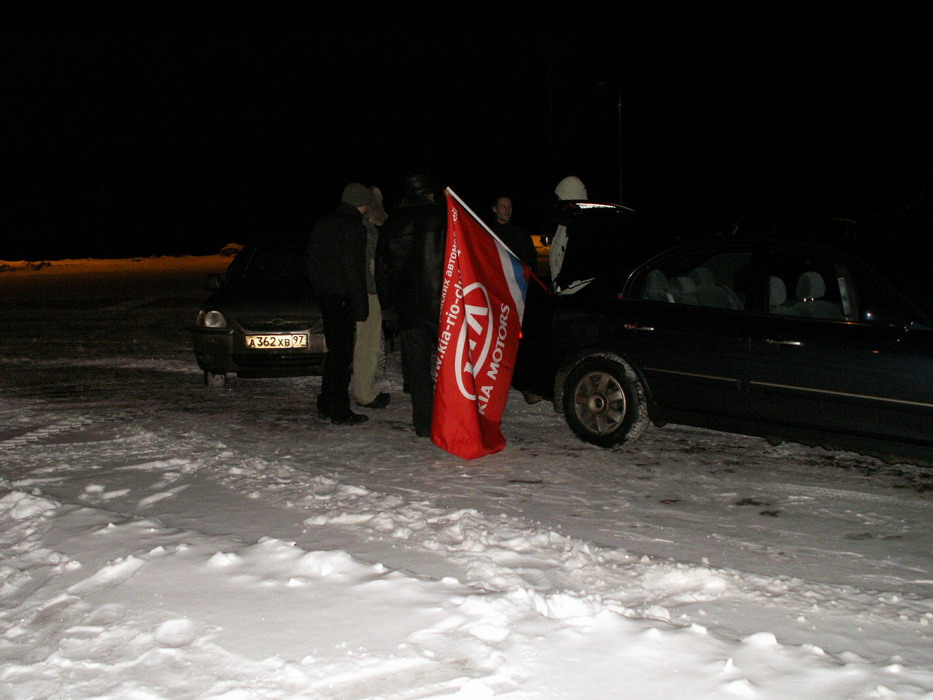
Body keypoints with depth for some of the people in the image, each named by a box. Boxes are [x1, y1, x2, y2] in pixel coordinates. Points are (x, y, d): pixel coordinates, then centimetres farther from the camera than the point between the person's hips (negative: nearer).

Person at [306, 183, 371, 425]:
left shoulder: (323, 224, 13)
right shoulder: (354, 228, -14)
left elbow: (312, 260, 17)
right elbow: (354, 270, -18)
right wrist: (361, 306, -15)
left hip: (324, 295, 9)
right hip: (342, 297, -8)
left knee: (334, 349, 17)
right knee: (342, 353, -4)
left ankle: (326, 405, 23)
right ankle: (340, 412, -1)